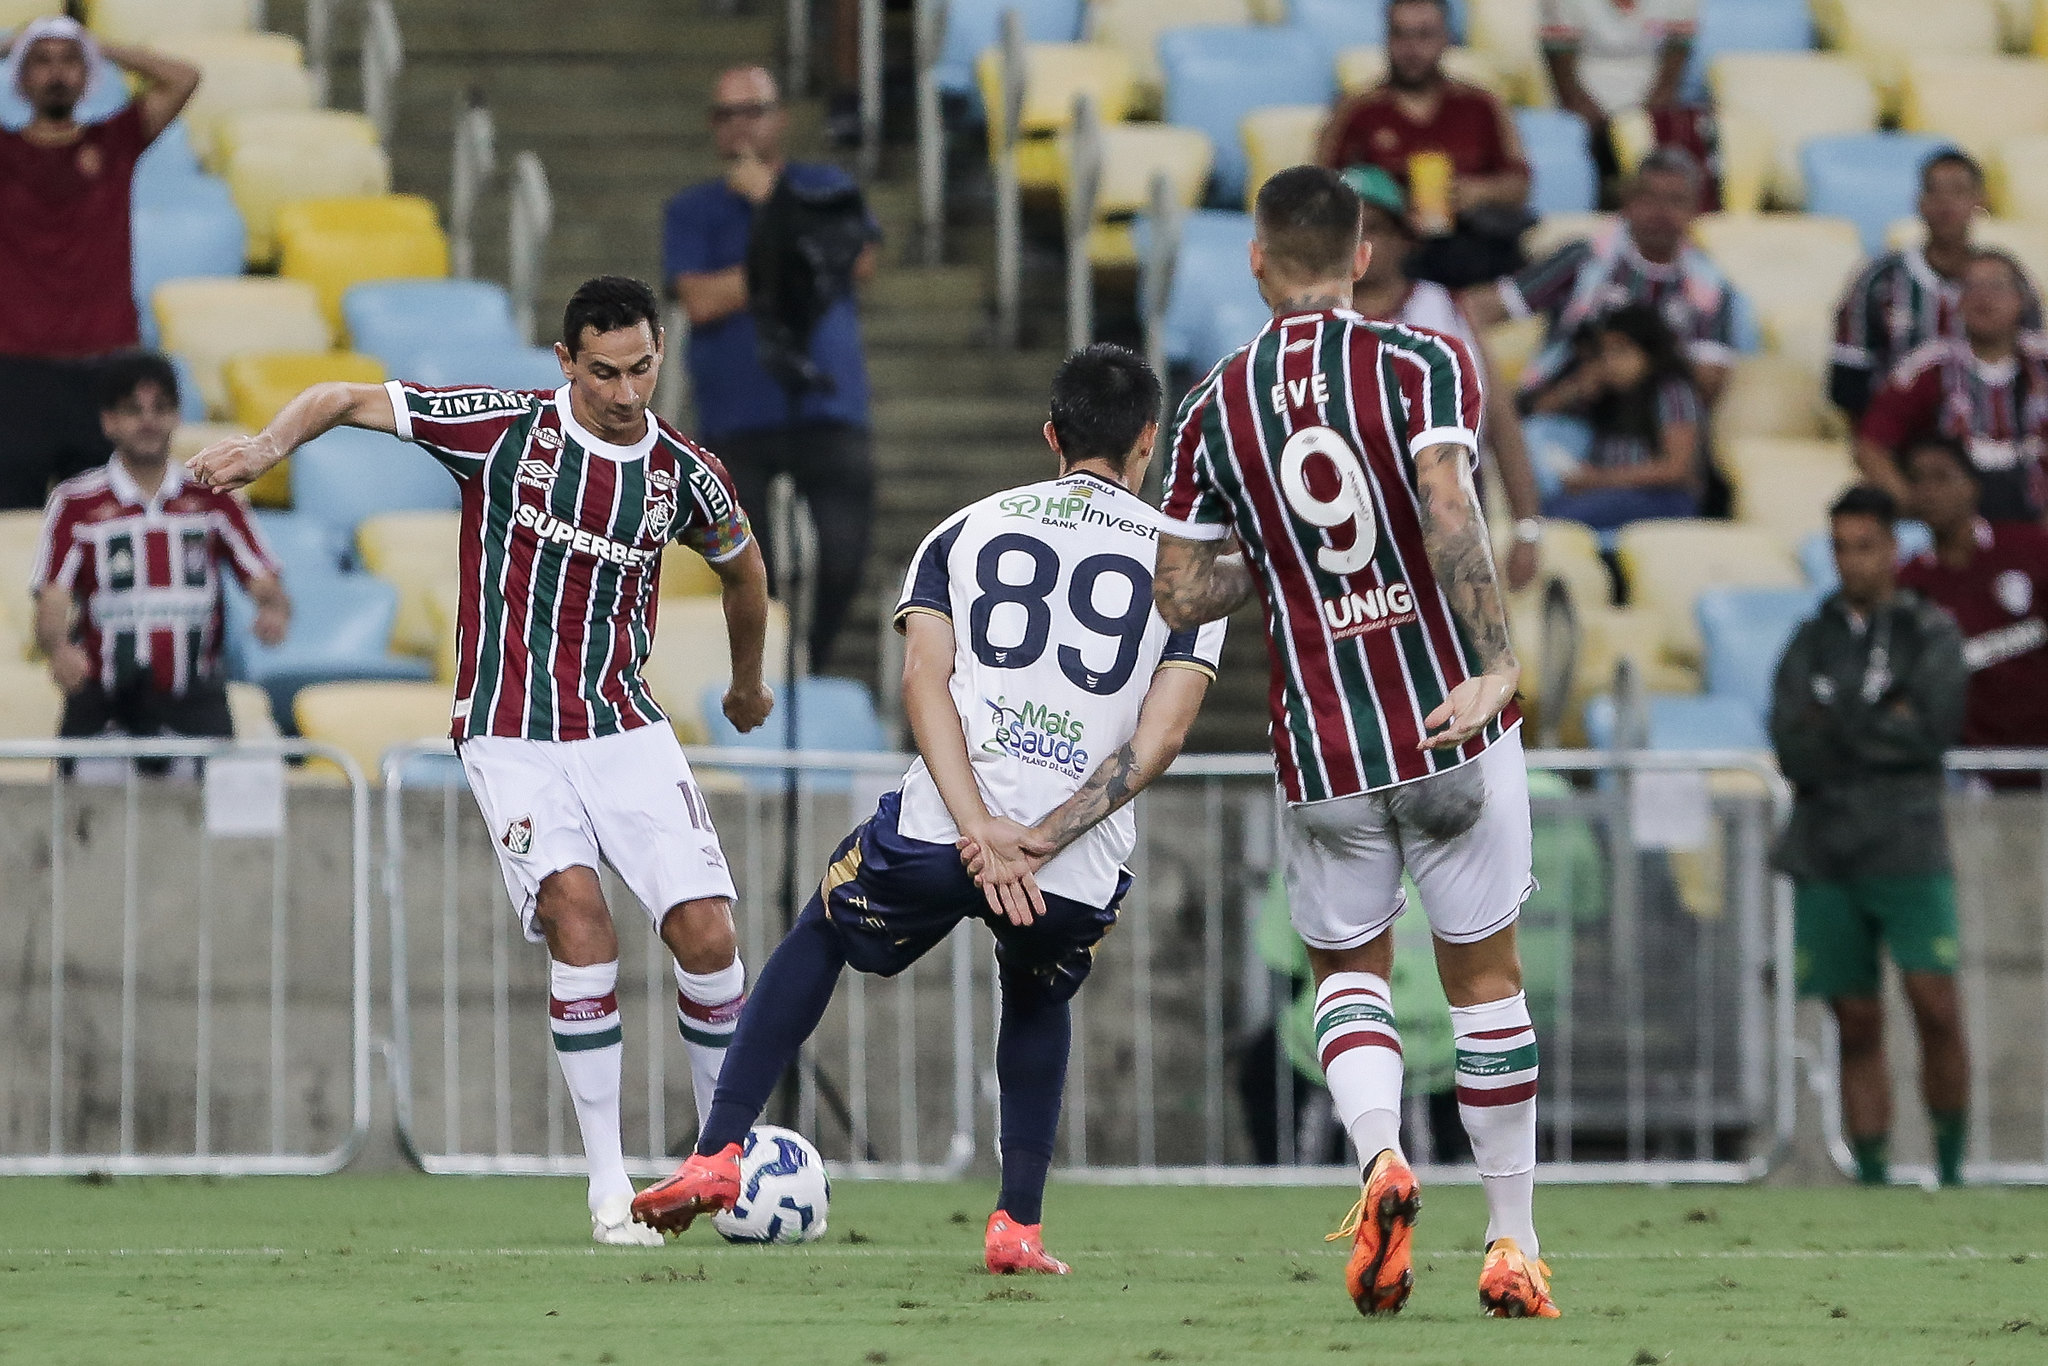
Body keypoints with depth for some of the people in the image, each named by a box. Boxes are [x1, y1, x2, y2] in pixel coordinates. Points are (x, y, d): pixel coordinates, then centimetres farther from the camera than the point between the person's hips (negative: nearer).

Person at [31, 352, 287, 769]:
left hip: (193, 703, 1)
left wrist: (273, 610, -20)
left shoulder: (213, 500, 9)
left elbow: (264, 585, 5)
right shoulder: (75, 504, 3)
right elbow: (52, 602, -5)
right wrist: (59, 649, -28)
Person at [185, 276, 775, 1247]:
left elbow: (743, 567, 23)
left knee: (706, 935, -10)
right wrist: (269, 445, -22)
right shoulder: (506, 428, -6)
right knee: (577, 914, -23)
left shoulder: (684, 473, 2)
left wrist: (748, 683, 37)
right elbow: (344, 400, -2)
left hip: (627, 730, 3)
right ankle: (609, 1189, -17)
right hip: (511, 738, -3)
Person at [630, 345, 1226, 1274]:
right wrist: (1038, 842, -6)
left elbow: (923, 679, -1)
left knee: (818, 942, 29)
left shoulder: (967, 529, 15)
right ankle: (1019, 1225, 25)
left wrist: (980, 830, -10)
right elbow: (1160, 737, -1)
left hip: (936, 834, 0)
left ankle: (718, 1153, 20)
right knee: (1038, 1002, 34)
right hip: (1080, 870, 0)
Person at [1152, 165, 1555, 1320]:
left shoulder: (1215, 409, 2)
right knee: (1486, 978, 12)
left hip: (1324, 750, 1)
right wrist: (1497, 663, -24)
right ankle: (1514, 1246, 12)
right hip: (1454, 728, -1)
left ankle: (1381, 1153, -11)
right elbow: (1450, 511, -22)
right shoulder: (1424, 363, -6)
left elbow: (1181, 596, 4)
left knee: (1349, 969, 18)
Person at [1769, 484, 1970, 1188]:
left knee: (1936, 1010, -13)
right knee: (1858, 1026, 3)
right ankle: (1873, 1180, 5)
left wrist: (1837, 726, -7)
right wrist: (1882, 731, -10)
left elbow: (1934, 727, -10)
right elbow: (1792, 751, -1)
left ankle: (1951, 1170, -3)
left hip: (1907, 848, -2)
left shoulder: (1932, 633, 6)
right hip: (1826, 855, 2)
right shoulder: (1812, 642, 13)